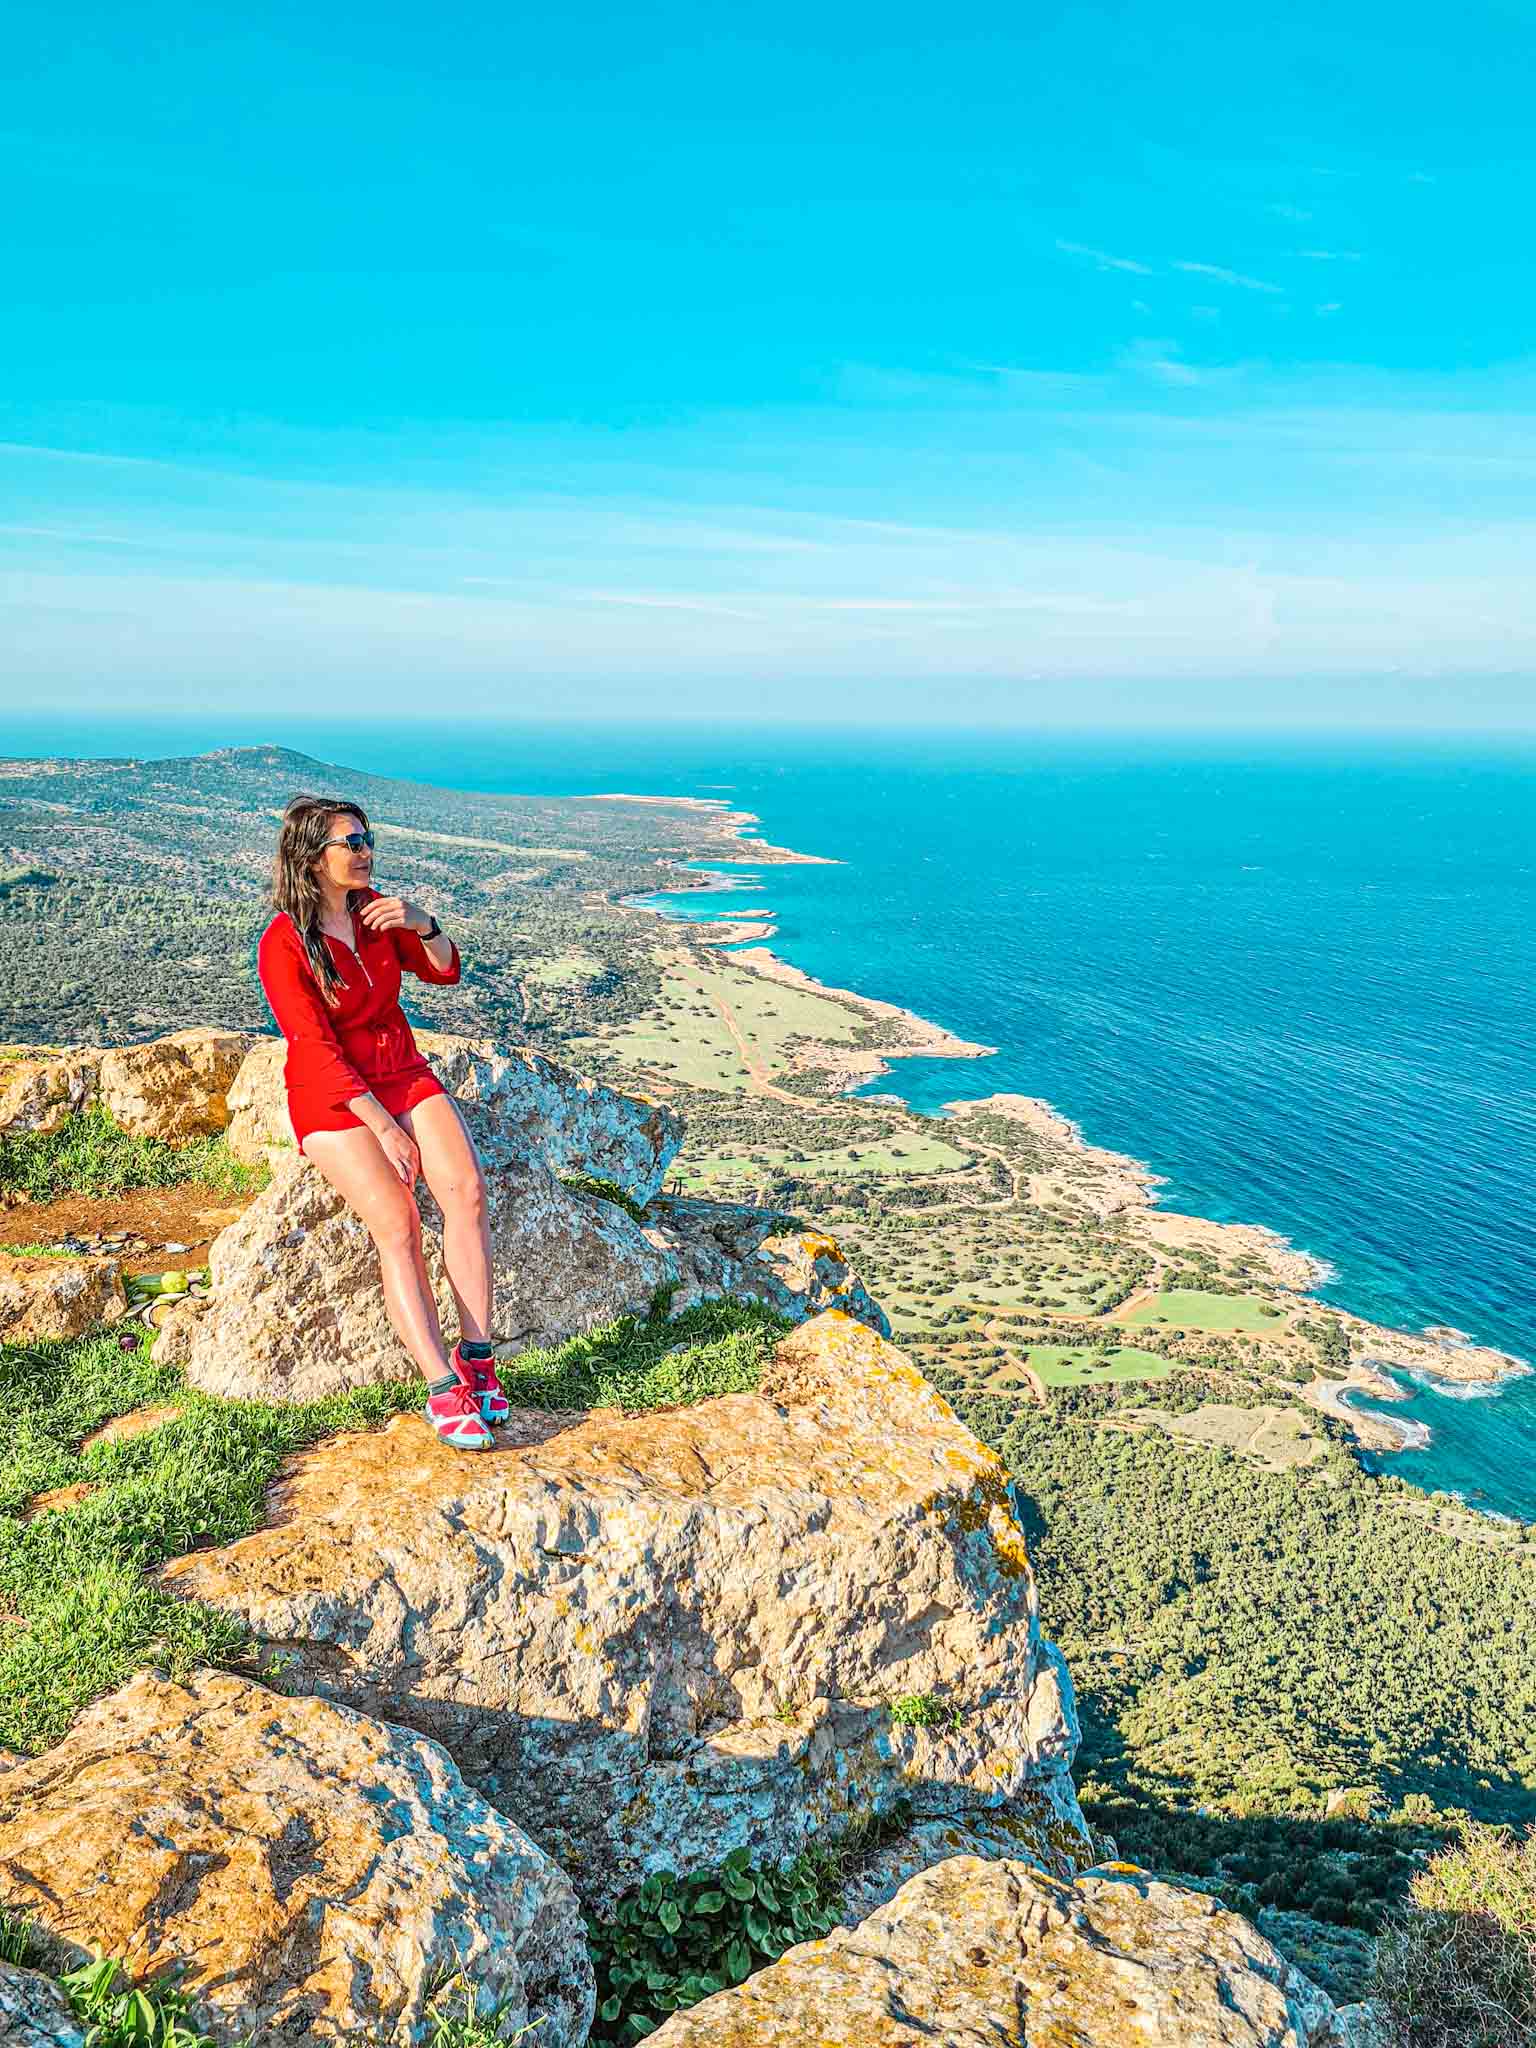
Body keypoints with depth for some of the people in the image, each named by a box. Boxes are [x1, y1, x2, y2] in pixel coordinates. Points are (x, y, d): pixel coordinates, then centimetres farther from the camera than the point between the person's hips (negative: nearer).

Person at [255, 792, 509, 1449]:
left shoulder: (373, 908, 4)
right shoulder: (283, 945, -13)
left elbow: (446, 972, 9)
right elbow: (317, 1051, -16)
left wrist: (421, 924, -13)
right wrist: (384, 1128, -19)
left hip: (402, 1074, 5)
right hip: (330, 1097, -5)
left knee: (466, 1188, -23)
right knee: (397, 1223, -26)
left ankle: (476, 1357, -20)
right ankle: (443, 1389, -28)